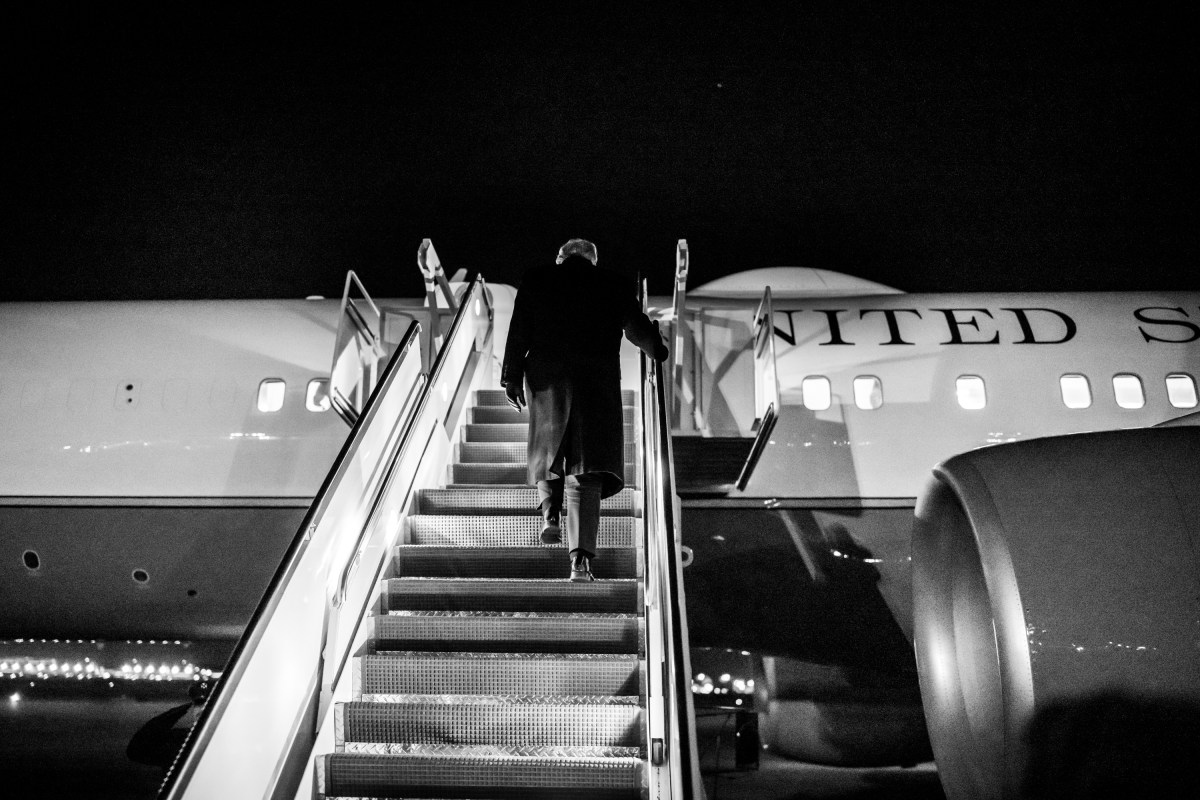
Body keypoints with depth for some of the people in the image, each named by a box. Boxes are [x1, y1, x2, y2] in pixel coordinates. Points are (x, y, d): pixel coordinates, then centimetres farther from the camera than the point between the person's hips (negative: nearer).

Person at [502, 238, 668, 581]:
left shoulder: (535, 279, 11)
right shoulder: (613, 283, 9)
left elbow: (518, 331, 4)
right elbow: (636, 327, 9)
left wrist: (512, 377, 3)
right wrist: (660, 353, 28)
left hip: (546, 376, 1)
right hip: (597, 381, -1)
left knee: (548, 448, 24)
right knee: (587, 467, -2)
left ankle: (549, 512, 3)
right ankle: (580, 557, -7)